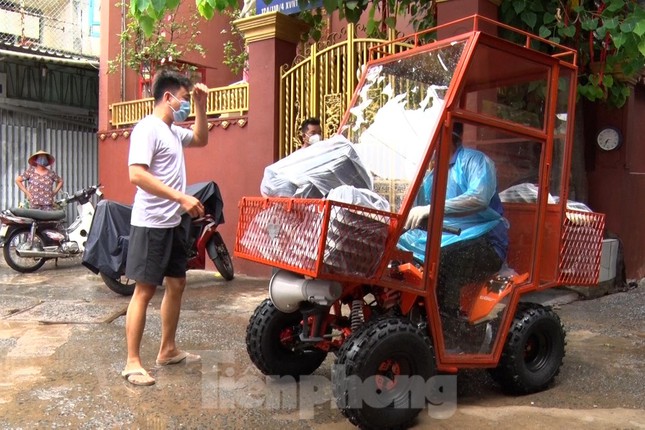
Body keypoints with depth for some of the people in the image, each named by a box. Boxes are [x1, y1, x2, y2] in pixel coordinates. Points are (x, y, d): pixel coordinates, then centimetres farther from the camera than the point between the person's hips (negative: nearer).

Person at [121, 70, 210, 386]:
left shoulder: (174, 131, 14)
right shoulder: (148, 128, -14)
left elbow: (201, 139, 31)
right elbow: (137, 174, -24)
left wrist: (201, 106, 17)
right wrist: (182, 198, -28)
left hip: (173, 223, 10)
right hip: (151, 224, -10)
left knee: (176, 284, 14)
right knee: (144, 289, -5)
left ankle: (167, 350, 27)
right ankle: (132, 362, 4)